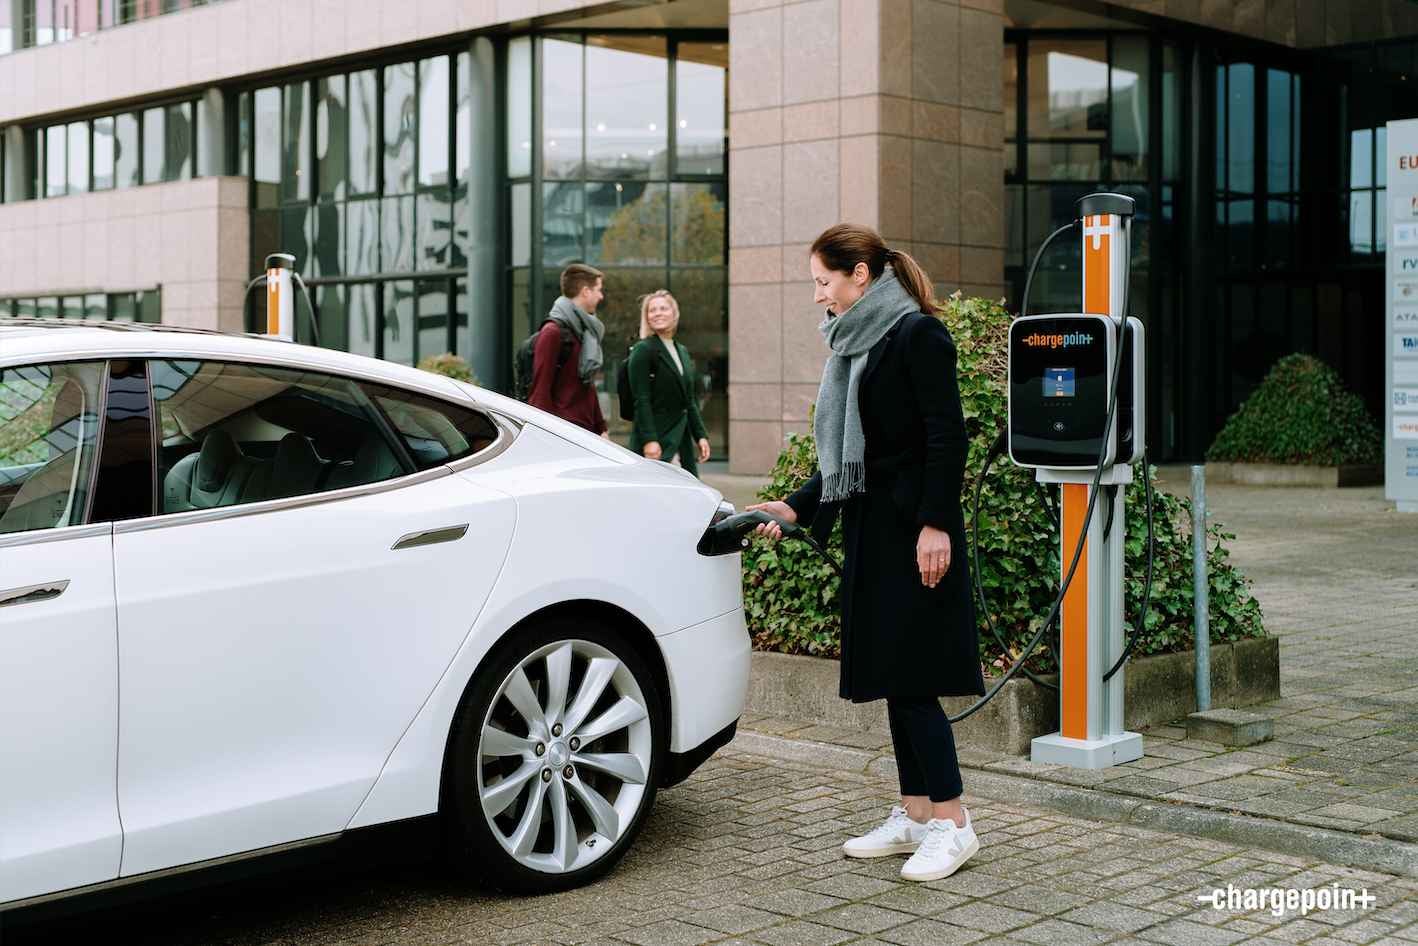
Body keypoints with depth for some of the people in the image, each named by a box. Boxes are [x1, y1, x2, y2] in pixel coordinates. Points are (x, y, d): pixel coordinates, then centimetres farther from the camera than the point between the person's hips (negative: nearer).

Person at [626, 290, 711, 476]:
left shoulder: (683, 352, 18)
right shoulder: (643, 350, -5)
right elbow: (641, 400, -12)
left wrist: (701, 435, 12)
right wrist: (649, 439, -20)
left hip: (682, 439, 7)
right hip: (655, 439, -7)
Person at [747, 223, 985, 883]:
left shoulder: (917, 334, -9)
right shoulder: (856, 344, 17)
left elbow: (948, 437, -15)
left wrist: (936, 524, -20)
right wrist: (794, 508, 13)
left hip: (915, 530, -9)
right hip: (871, 531, 9)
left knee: (909, 679, -8)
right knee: (894, 680, 10)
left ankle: (952, 822, 0)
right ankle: (914, 815, 17)